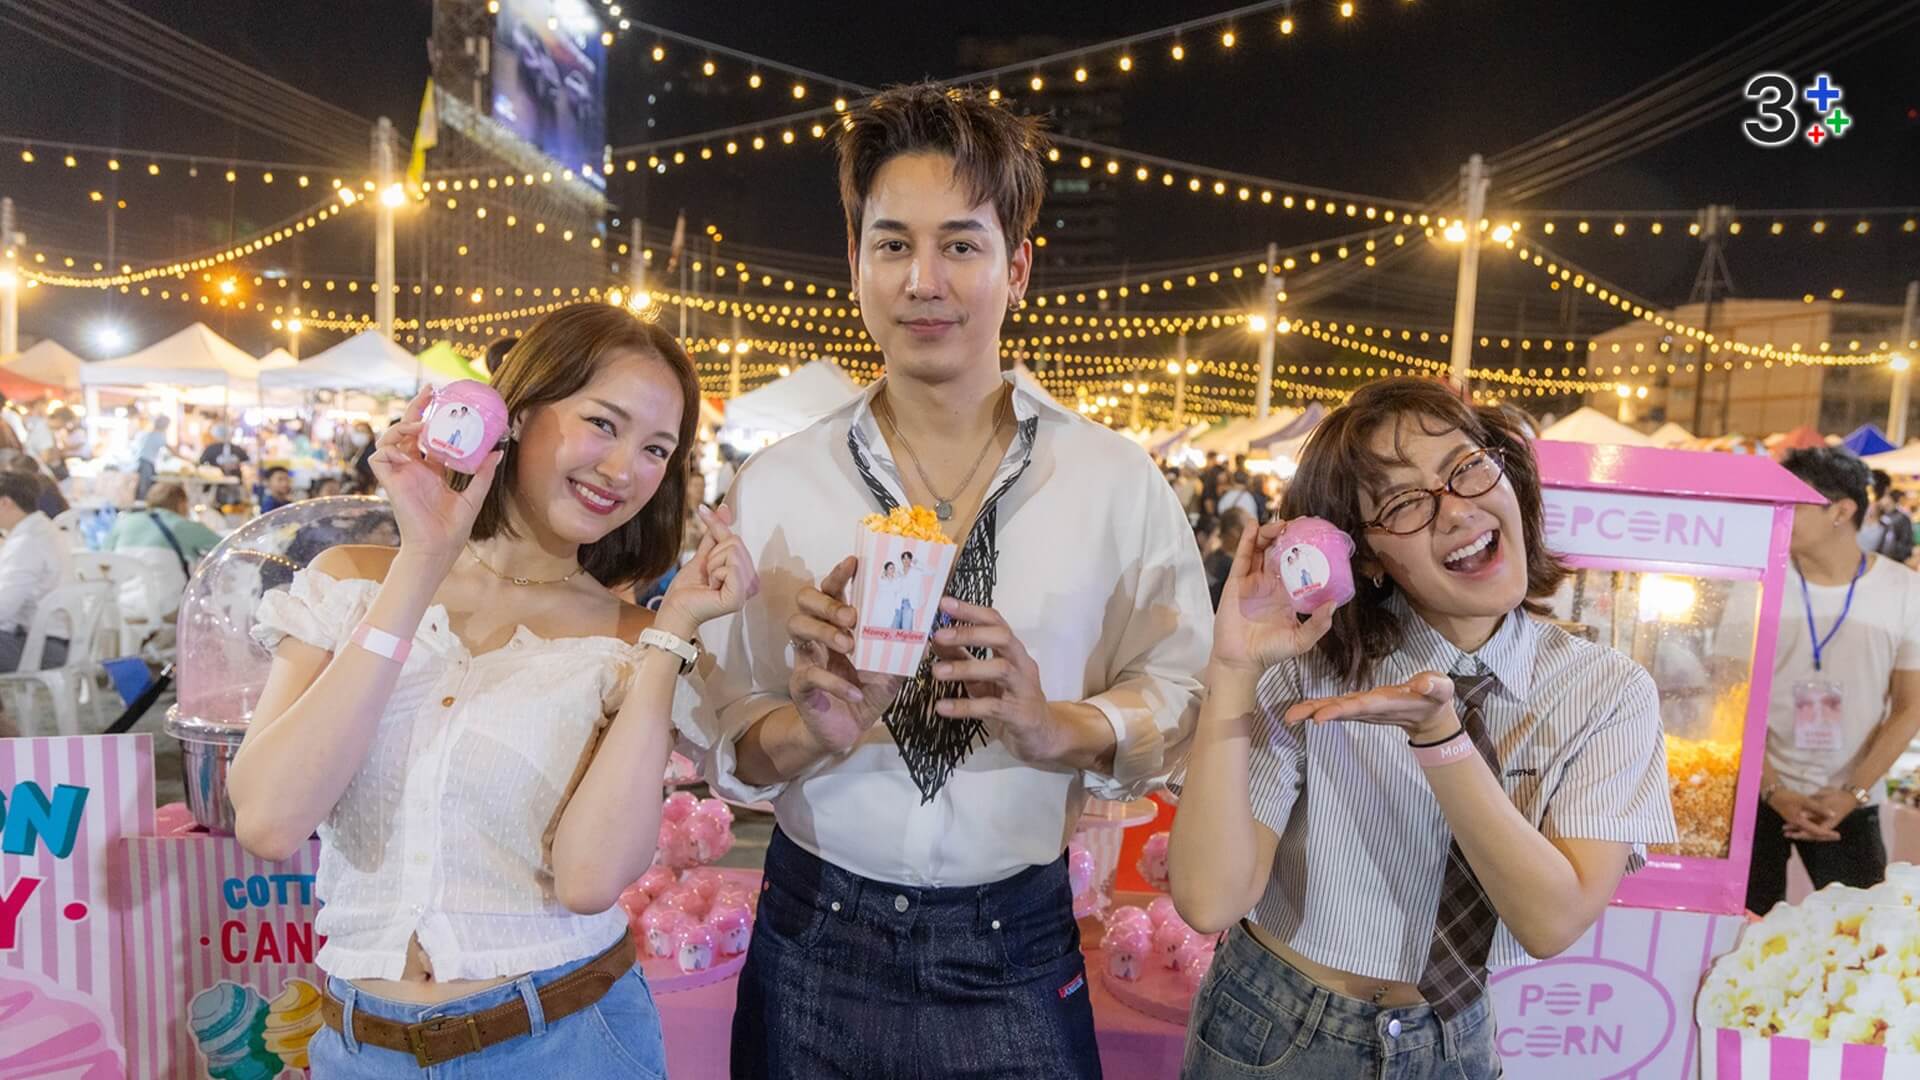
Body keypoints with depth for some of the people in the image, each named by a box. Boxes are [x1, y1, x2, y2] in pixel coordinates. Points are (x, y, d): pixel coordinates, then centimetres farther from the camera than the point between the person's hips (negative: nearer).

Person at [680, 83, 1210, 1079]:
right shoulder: (772, 486, -4)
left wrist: (1055, 726, -23)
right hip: (816, 949, 1)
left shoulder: (1117, 481, -4)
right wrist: (816, 729, -24)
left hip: (1017, 958, 0)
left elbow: (1178, 702, -5)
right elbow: (723, 744, -4)